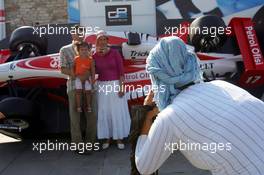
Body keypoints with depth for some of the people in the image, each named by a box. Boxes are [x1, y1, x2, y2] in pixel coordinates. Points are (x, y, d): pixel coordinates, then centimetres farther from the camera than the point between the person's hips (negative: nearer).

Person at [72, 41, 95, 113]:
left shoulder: (90, 59, -6)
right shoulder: (76, 59, -4)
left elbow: (93, 70, -3)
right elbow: (73, 67, 8)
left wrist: (93, 80, -6)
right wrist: (74, 75, -3)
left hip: (87, 77, 0)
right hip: (78, 77, 0)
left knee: (88, 91, 3)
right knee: (78, 91, -6)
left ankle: (89, 106, 16)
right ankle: (78, 106, 1)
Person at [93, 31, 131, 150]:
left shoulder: (115, 53, -4)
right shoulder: (95, 56, 3)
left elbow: (121, 70, -7)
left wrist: (121, 87, -12)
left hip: (115, 84, -2)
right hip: (102, 86, 3)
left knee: (118, 112, 3)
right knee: (104, 112, 7)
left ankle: (119, 138, 14)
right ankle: (107, 138, 19)